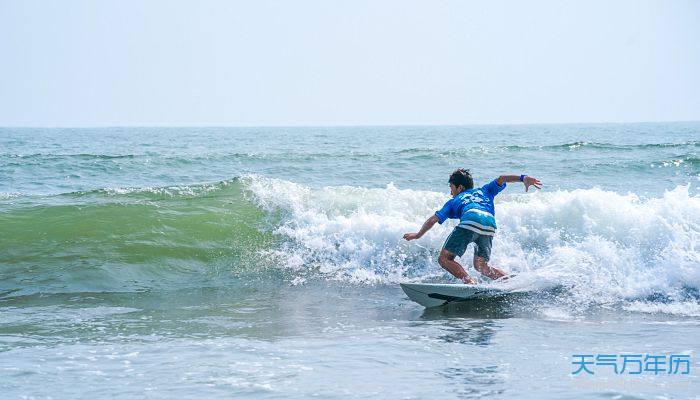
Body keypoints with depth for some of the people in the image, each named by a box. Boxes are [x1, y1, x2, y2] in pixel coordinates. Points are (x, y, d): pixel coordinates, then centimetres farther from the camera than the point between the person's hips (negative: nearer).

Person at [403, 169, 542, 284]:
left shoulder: (453, 201, 32)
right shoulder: (484, 190, 39)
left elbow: (434, 219, 30)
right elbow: (501, 179, 24)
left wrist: (418, 235, 43)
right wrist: (523, 178, 13)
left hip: (471, 220, -4)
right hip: (490, 225, 4)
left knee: (444, 259, 0)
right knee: (480, 266, 20)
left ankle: (470, 282, -21)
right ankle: (508, 279, -2)